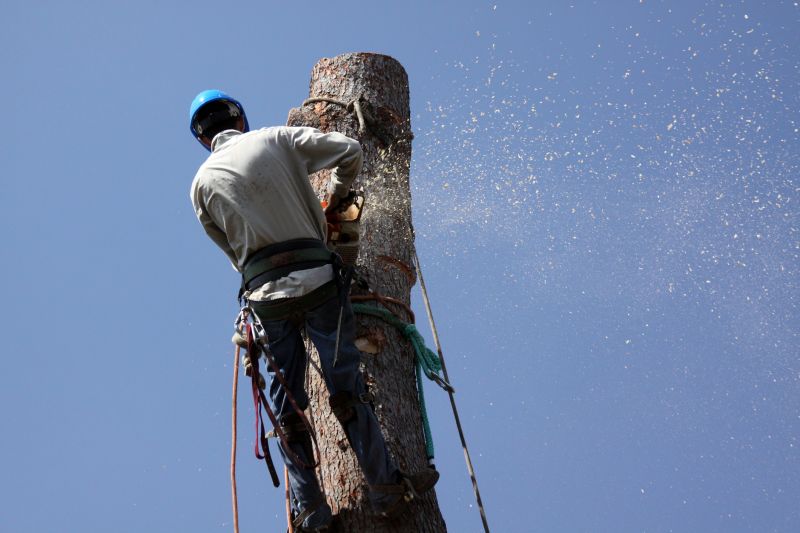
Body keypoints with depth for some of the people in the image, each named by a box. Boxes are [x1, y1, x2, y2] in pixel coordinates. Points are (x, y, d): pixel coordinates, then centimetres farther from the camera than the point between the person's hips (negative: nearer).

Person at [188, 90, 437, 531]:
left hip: (264, 295, 2)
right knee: (346, 389, 5)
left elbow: (229, 247, 13)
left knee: (286, 403, 11)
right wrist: (334, 198, 22)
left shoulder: (202, 183, 10)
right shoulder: (276, 139, 6)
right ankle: (385, 486, 7)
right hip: (316, 280, -1)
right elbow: (350, 151, 6)